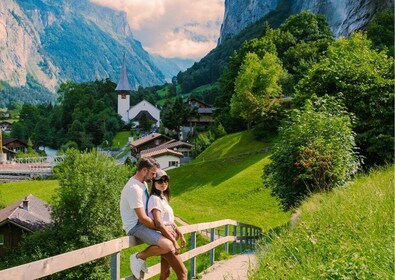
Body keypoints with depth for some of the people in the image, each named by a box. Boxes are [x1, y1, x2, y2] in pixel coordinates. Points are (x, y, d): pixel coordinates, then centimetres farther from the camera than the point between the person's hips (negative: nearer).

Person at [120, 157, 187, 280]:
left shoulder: (143, 183, 9)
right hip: (136, 226, -11)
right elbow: (143, 218, -26)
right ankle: (139, 257, -6)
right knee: (168, 246, -28)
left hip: (144, 223, 11)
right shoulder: (134, 188, -24)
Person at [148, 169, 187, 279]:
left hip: (168, 235, 9)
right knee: (182, 270, -7)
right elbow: (158, 223, -25)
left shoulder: (163, 198, 14)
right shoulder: (155, 199, -15)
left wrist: (180, 235, 16)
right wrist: (174, 241, -26)